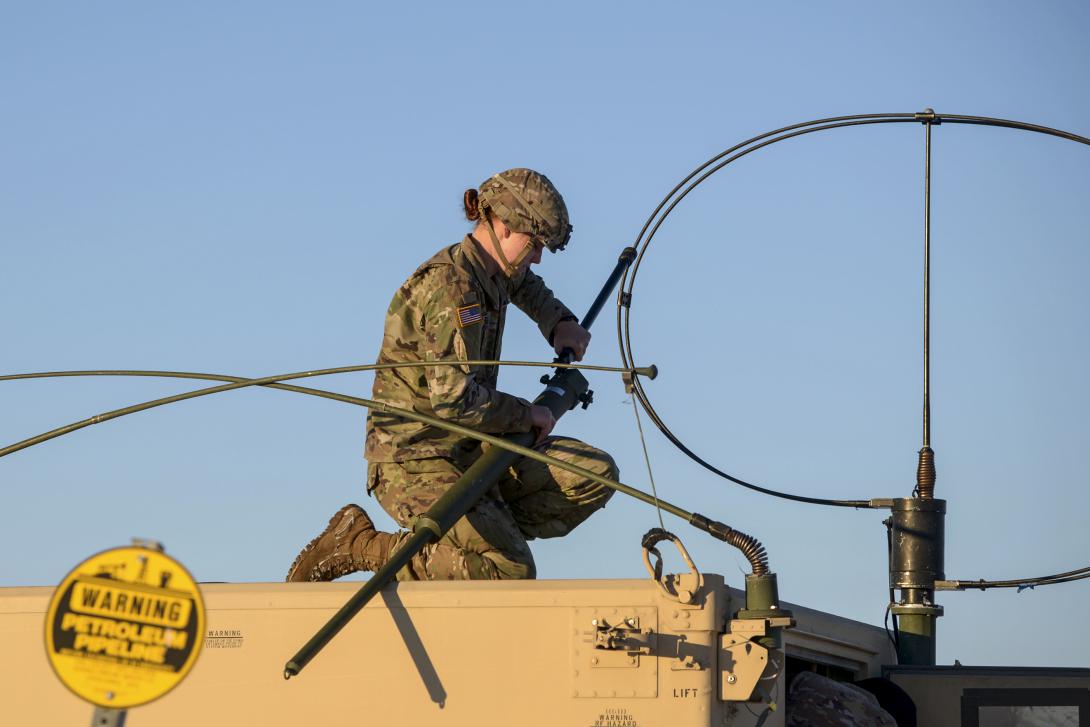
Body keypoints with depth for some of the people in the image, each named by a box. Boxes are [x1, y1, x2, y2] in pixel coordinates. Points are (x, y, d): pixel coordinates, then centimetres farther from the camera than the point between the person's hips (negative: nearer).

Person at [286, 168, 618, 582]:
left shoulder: (492, 274, 9)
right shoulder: (450, 286, -20)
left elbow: (523, 285, 39)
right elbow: (454, 399, -27)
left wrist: (560, 323, 23)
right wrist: (527, 414, -13)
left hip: (469, 450, 9)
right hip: (414, 459, -9)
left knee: (596, 475, -3)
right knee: (512, 573, -23)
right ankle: (360, 543, -8)